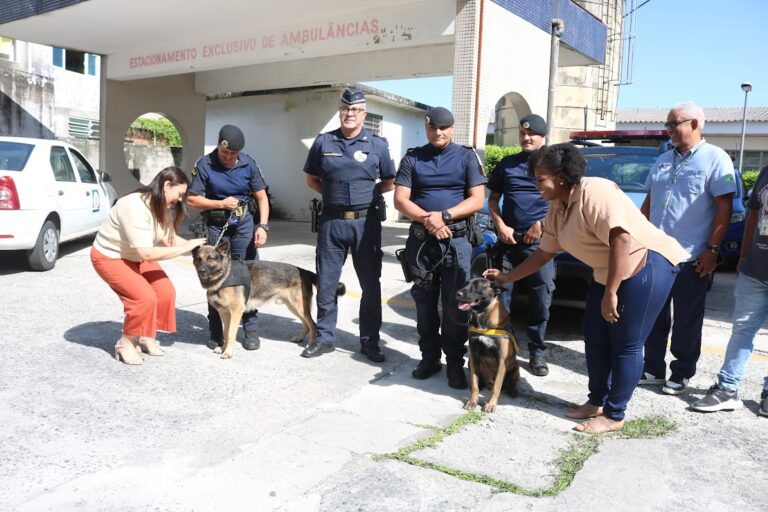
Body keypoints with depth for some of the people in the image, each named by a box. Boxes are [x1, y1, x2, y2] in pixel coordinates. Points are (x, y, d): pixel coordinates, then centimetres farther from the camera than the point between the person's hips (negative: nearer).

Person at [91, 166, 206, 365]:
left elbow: (169, 238, -9)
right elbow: (147, 253, -38)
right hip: (109, 257, -8)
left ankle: (147, 337, 14)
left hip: (136, 256, 8)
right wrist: (185, 247, -35)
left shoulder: (164, 207, -9)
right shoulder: (134, 207, -36)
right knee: (144, 297, -22)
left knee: (166, 291, -5)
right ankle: (125, 343, 0)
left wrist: (194, 246, -24)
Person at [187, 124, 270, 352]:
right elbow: (192, 199, -4)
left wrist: (262, 225, -10)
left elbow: (261, 197, 1)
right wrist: (221, 203, -14)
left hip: (244, 223, 0)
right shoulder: (204, 164, -8)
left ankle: (251, 330, 9)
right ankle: (216, 332, 17)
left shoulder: (248, 164, -4)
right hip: (216, 226, 0)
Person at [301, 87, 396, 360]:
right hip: (331, 221, 1)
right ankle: (325, 338, 22)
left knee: (370, 284, 5)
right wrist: (333, 193, 3)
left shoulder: (377, 144, 2)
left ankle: (370, 341, 18)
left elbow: (389, 183, 10)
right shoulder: (323, 142, 5)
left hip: (366, 222, -1)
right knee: (326, 283, 8)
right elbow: (312, 179, 14)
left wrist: (366, 193, 0)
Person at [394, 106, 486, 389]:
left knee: (455, 304, -1)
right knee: (424, 302, 9)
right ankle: (429, 357, 22)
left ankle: (455, 363, 11)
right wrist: (427, 219, -16)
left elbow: (477, 200, -3)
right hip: (420, 240, 2)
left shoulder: (467, 157, 4)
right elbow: (400, 200, 0)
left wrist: (444, 216, -16)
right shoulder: (412, 158, 8)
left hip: (456, 240, -2)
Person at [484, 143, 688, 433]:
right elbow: (544, 253, 18)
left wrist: (610, 294, -28)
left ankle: (614, 415, 9)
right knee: (595, 338, 12)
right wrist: (507, 277, 17)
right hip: (608, 272, 10)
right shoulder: (557, 210, 8)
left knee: (626, 345, -4)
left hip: (647, 264, -9)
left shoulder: (594, 193, -21)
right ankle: (597, 402, 27)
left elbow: (622, 240, -29)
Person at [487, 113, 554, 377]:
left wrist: (541, 225, -8)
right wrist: (501, 226, -2)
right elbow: (493, 200, 13)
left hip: (540, 241, -2)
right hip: (508, 239, 2)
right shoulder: (507, 163, 12)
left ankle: (537, 352, 11)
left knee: (541, 299, 0)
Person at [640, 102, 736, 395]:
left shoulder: (715, 158, -6)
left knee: (686, 321, 6)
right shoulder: (664, 160, 14)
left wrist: (712, 248, -15)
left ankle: (681, 374, 18)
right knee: (654, 316, 11)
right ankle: (653, 369, 23)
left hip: (691, 258, -6)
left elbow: (724, 207, -10)